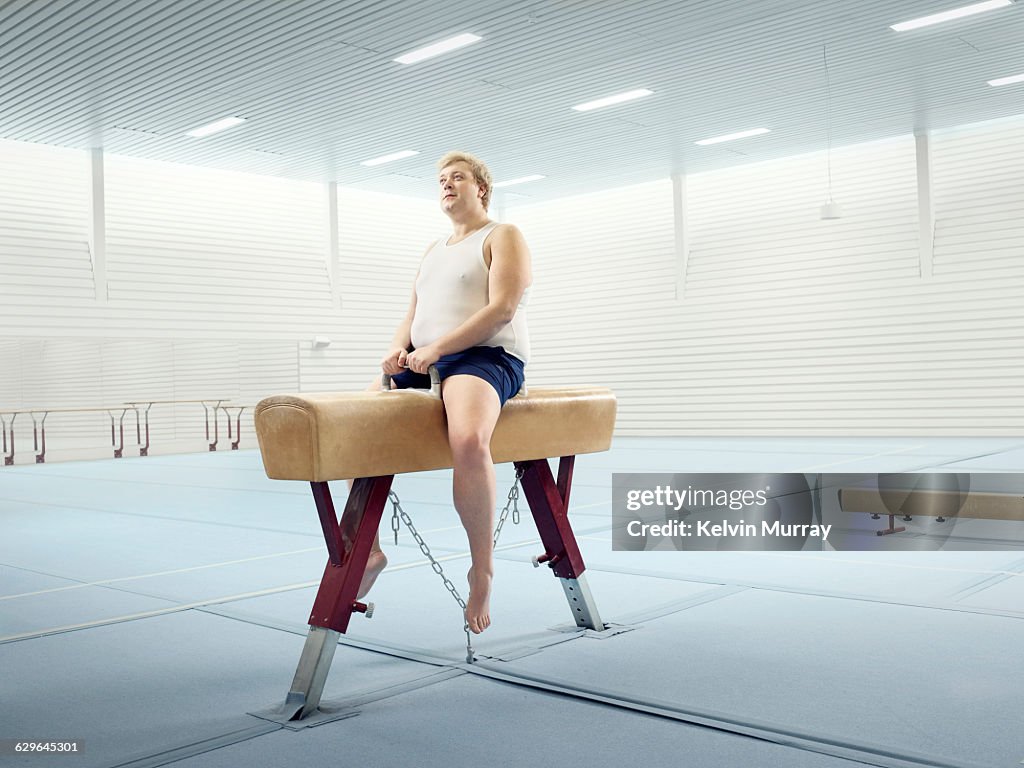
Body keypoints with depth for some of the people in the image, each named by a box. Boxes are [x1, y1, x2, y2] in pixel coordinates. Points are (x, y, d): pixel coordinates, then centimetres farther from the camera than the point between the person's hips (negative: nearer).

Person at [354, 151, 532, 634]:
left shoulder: (503, 236, 5)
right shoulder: (433, 250, 27)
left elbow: (501, 309, -11)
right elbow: (413, 316, 22)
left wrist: (435, 348, -18)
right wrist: (398, 348, -2)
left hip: (486, 356, -7)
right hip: (424, 360, 8)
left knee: (468, 440, -38)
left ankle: (482, 568, -21)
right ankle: (368, 548, 1)